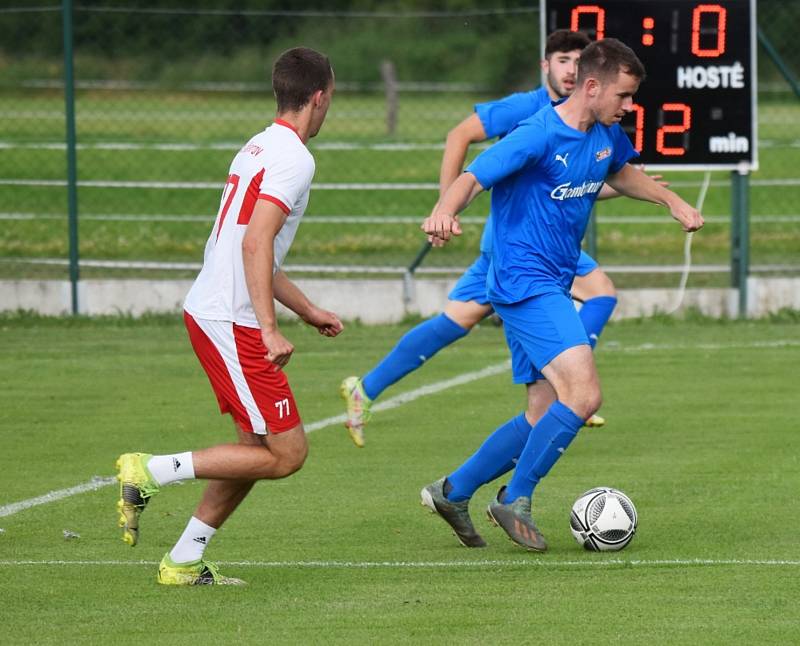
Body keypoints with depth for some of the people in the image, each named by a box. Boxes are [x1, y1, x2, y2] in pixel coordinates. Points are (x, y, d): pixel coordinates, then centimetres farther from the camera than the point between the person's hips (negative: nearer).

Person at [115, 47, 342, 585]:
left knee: (260, 447, 14)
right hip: (233, 324, -10)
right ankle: (151, 473, -8)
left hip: (208, 312, 10)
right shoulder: (294, 159, -13)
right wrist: (269, 329, -26)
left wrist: (308, 310, 34)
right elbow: (255, 244, -23)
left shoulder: (259, 148, 18)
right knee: (286, 454, -7)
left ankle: (185, 561, 15)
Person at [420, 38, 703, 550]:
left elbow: (621, 173, 32)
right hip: (526, 282, -10)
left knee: (546, 417, 10)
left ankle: (452, 492, 22)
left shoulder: (606, 135, 8)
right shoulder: (539, 136, -18)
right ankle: (516, 500, -6)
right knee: (583, 395, -21)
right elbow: (472, 179, -26)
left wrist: (671, 200, 20)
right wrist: (444, 213, -46)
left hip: (553, 287, 10)